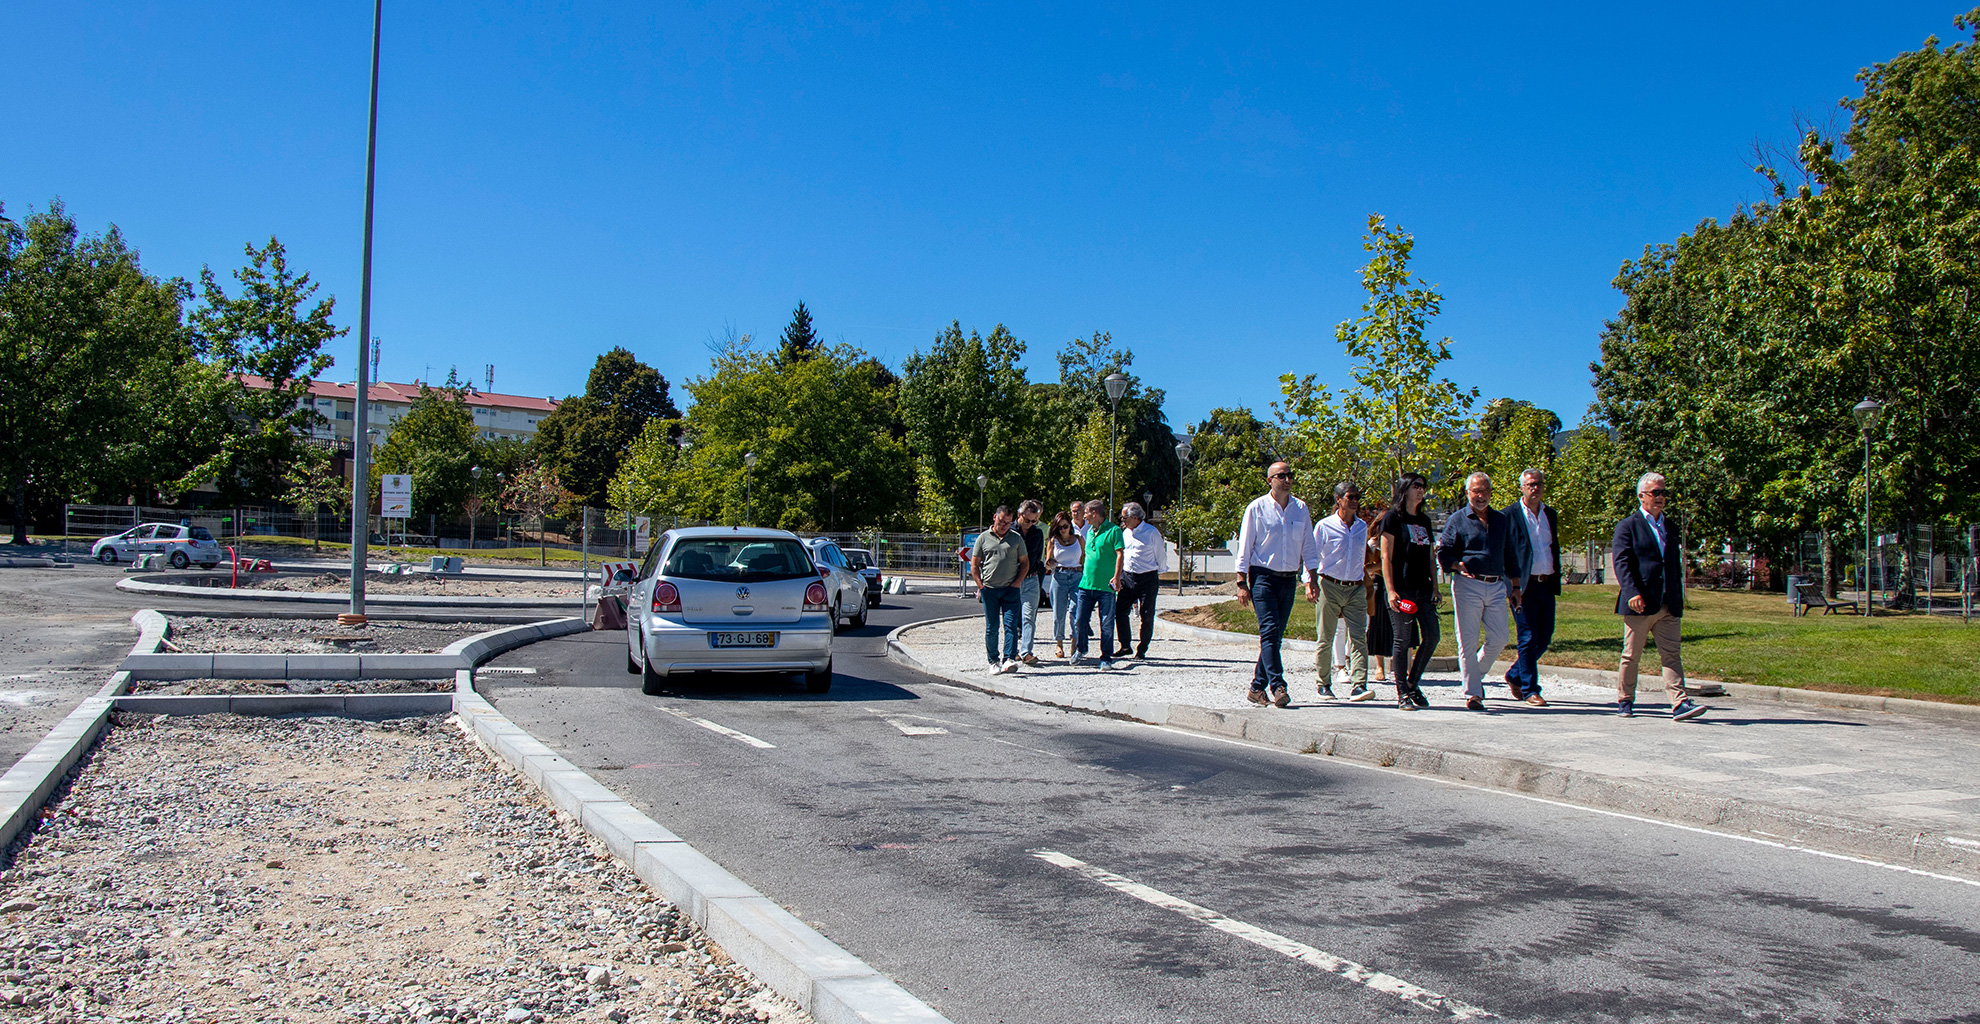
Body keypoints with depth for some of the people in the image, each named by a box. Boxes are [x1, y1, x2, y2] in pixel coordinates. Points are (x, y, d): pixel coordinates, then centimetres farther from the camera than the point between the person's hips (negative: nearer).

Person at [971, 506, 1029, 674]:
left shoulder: (1016, 538, 9)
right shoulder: (983, 538, 7)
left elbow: (1024, 563, 12)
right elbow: (974, 565, 9)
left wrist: (1016, 583, -1)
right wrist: (981, 586, -1)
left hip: (1010, 589, 0)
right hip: (989, 589, 0)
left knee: (1011, 624, -10)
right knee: (991, 627, 3)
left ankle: (1009, 659, -13)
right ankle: (993, 660, 12)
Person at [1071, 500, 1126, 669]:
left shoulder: (1113, 531, -5)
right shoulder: (1089, 531, 16)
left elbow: (1119, 554, -12)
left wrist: (1117, 576, -21)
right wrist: (1082, 567, 25)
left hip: (1106, 586, -6)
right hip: (1086, 584, 6)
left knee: (1107, 624, -1)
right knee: (1080, 620, 4)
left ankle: (1106, 658, 8)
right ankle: (1080, 651, 25)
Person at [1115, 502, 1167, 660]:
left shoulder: (1152, 532, -8)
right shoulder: (1124, 532, 10)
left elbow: (1161, 556, 3)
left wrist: (1158, 573, 13)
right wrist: (1119, 575, 18)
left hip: (1147, 579, -5)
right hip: (1127, 577, 5)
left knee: (1146, 616, -1)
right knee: (1120, 612, -3)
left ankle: (1141, 651, 10)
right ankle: (1126, 647, 10)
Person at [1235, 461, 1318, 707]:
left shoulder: (1301, 509, 9)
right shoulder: (1257, 508, -2)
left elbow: (1308, 546, 13)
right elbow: (1244, 548, -1)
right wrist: (1242, 583, -6)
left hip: (1289, 579, 4)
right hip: (1263, 576, -4)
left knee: (1276, 635, 6)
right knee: (1269, 631, -15)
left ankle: (1258, 687, 15)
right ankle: (1277, 686, -18)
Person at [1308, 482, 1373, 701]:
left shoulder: (1362, 527, 11)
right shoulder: (1324, 526, -2)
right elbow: (1312, 557, 0)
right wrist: (1310, 583, -10)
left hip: (1355, 588, 3)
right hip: (1329, 586, -3)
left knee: (1359, 637, -9)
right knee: (1325, 639, 2)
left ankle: (1358, 686, -14)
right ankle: (1324, 684, 16)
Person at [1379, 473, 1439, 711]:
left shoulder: (1424, 521, 17)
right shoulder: (1393, 519, -2)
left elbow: (1430, 558, 20)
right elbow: (1386, 558, -7)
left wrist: (1434, 586, 11)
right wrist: (1391, 590, -15)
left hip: (1423, 589, 6)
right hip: (1402, 589, -6)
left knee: (1432, 636, -1)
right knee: (1402, 640, -5)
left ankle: (1413, 683, 16)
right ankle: (1402, 693, 3)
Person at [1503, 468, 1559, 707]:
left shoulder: (1550, 515, 15)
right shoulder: (1510, 514, -3)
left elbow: (1555, 550, 20)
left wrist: (1556, 584, 13)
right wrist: (1512, 585, -12)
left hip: (1546, 585, 6)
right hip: (1524, 586, -6)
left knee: (1544, 638, 8)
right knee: (1528, 639, -4)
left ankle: (1514, 676, 26)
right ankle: (1530, 690, 4)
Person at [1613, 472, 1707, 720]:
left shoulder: (1669, 528, 19)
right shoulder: (1628, 526, 0)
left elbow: (1676, 566, 23)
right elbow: (1621, 562, -10)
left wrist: (1678, 600, 16)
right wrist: (1632, 593, -22)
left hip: (1669, 606, 5)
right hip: (1640, 604, -5)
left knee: (1671, 654, -2)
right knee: (1631, 655, 4)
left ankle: (1680, 704, -7)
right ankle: (1624, 701, 15)